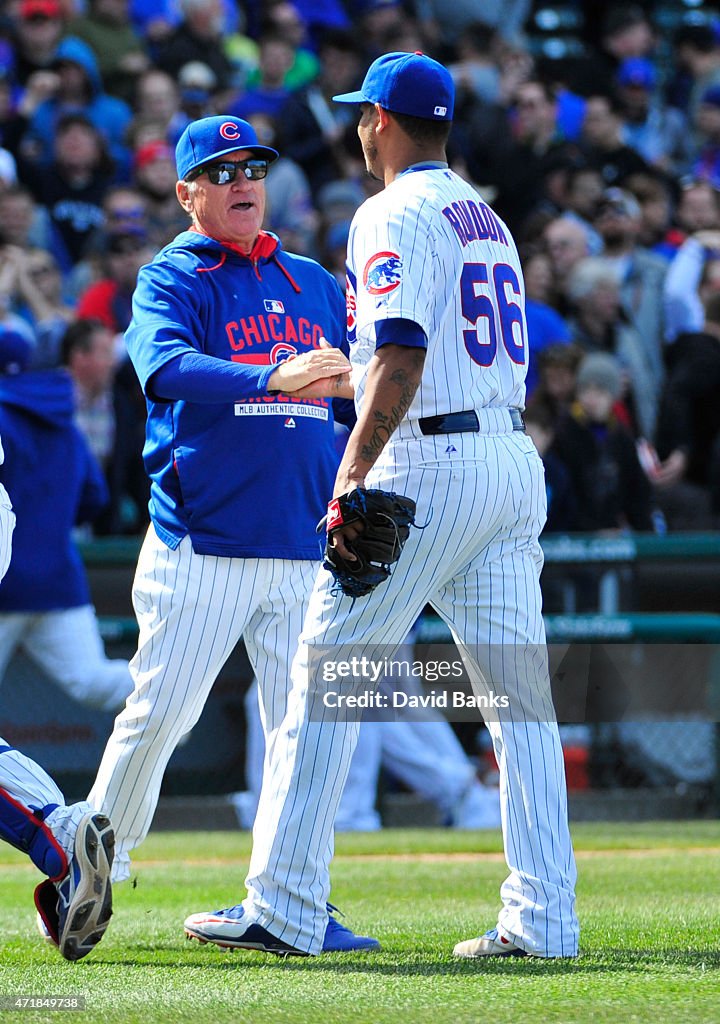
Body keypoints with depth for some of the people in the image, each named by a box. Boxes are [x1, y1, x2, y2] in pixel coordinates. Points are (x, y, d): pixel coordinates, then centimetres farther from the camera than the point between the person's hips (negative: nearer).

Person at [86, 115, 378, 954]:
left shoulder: (312, 283, 17)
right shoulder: (170, 279, -1)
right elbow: (164, 368, -21)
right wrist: (277, 377, -34)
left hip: (304, 547, 5)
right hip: (201, 544, -5)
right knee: (159, 711, -4)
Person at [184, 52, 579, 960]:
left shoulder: (394, 215, -7)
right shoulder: (485, 219, 20)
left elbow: (402, 353, -20)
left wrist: (353, 472, -25)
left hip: (428, 465, -8)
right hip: (514, 460, 8)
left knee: (325, 677, -3)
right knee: (519, 690, 5)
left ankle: (284, 910, -4)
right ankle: (542, 917, 1)